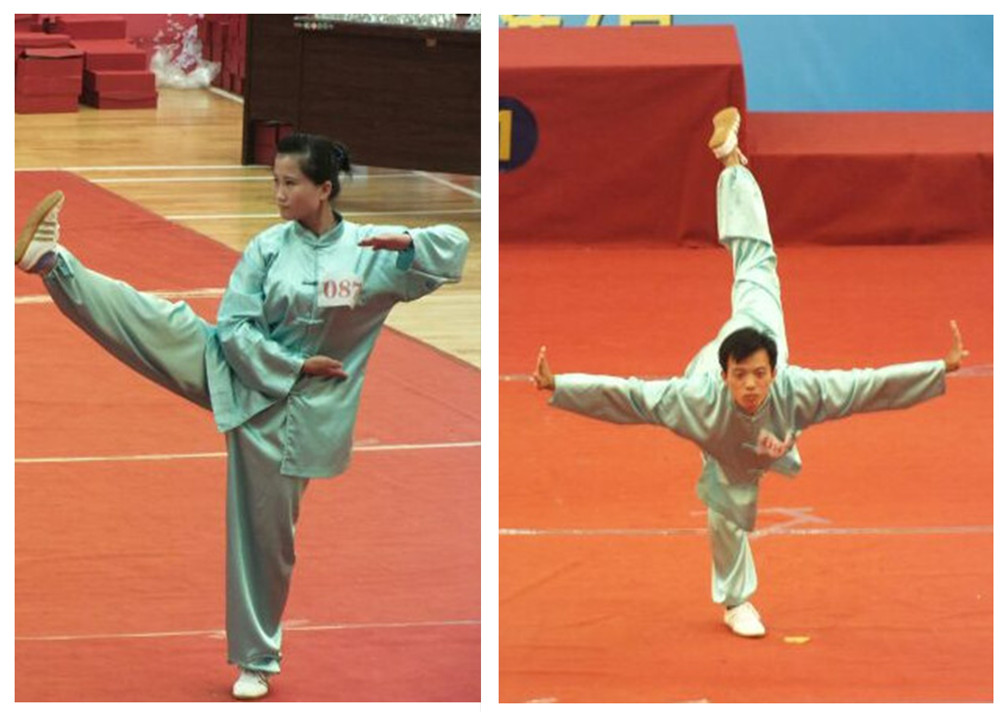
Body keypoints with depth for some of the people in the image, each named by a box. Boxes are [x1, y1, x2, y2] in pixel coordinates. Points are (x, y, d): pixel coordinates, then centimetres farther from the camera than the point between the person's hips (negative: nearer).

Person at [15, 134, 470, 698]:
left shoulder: (374, 250, -11)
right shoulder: (270, 248, -6)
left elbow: (455, 247, -14)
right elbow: (235, 327, -8)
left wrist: (408, 241, -33)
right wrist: (295, 366, -18)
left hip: (290, 410, -2)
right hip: (245, 373, 2)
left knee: (266, 535, 8)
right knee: (160, 322, -19)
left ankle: (257, 658, 23)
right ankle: (51, 261, -23)